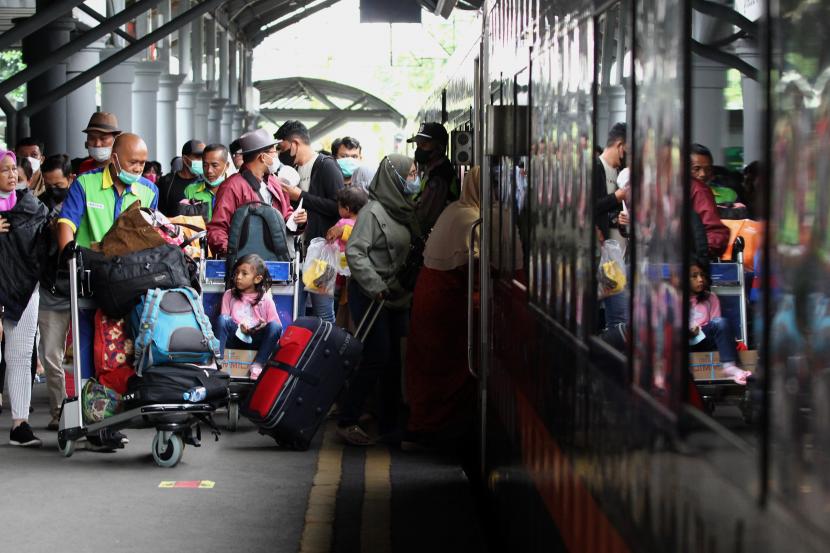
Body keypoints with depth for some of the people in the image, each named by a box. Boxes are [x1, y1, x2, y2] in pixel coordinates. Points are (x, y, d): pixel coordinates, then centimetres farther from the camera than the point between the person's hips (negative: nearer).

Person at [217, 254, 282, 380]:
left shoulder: (265, 299, 6)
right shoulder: (229, 295, 11)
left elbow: (276, 325, 3)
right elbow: (224, 319, 5)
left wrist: (264, 327, -19)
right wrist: (238, 327, -14)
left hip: (256, 339, 0)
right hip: (234, 337, 0)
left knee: (275, 326, -27)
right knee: (223, 319, -27)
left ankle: (257, 365, -25)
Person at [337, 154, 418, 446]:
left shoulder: (404, 210, 11)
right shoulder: (373, 211, -13)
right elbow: (354, 251, -19)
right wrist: (375, 287, -22)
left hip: (398, 297, 8)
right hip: (371, 297, -8)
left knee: (394, 359, 9)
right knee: (376, 358, -10)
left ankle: (390, 422, 17)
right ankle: (347, 421, 0)